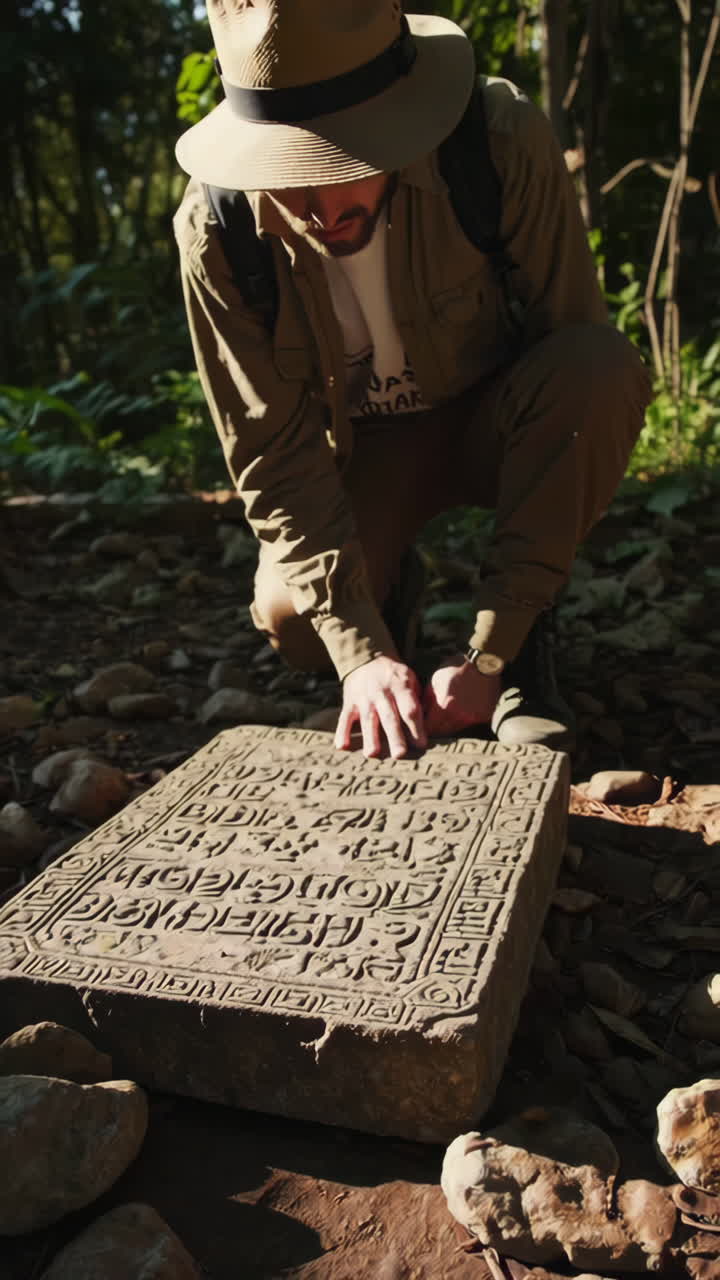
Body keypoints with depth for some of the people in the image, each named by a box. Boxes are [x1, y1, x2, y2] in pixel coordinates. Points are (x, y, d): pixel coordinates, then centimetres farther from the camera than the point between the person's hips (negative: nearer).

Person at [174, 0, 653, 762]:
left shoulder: (505, 142, -28)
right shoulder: (214, 230, -23)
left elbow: (575, 368, -27)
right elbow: (274, 459, -22)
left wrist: (490, 651, -33)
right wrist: (360, 651, -34)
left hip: (498, 425, 0)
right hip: (359, 443, 1)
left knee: (601, 366, -33)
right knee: (294, 624, -25)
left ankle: (523, 641, -14)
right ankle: (390, 583, 12)